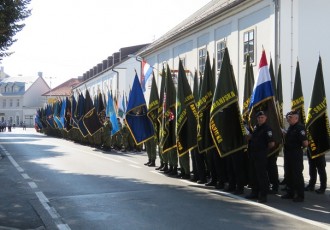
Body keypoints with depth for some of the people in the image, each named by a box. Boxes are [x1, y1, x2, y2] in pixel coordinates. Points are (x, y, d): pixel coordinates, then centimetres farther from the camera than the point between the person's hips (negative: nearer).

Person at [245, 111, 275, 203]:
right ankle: (255, 192, 26)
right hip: (253, 154, 9)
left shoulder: (267, 129, -13)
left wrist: (265, 149, -4)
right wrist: (249, 137, 11)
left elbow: (272, 143, -19)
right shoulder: (256, 127, 12)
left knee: (262, 175, -4)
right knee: (253, 174, 15)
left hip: (261, 156, -9)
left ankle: (263, 195, 1)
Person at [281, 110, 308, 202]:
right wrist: (285, 134, 9)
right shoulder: (290, 127, 12)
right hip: (288, 154, 9)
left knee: (297, 175, -3)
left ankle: (300, 195, 5)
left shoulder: (300, 128, -16)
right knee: (289, 174, 15)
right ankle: (290, 193, 25)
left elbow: (305, 143, -23)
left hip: (296, 155, -9)